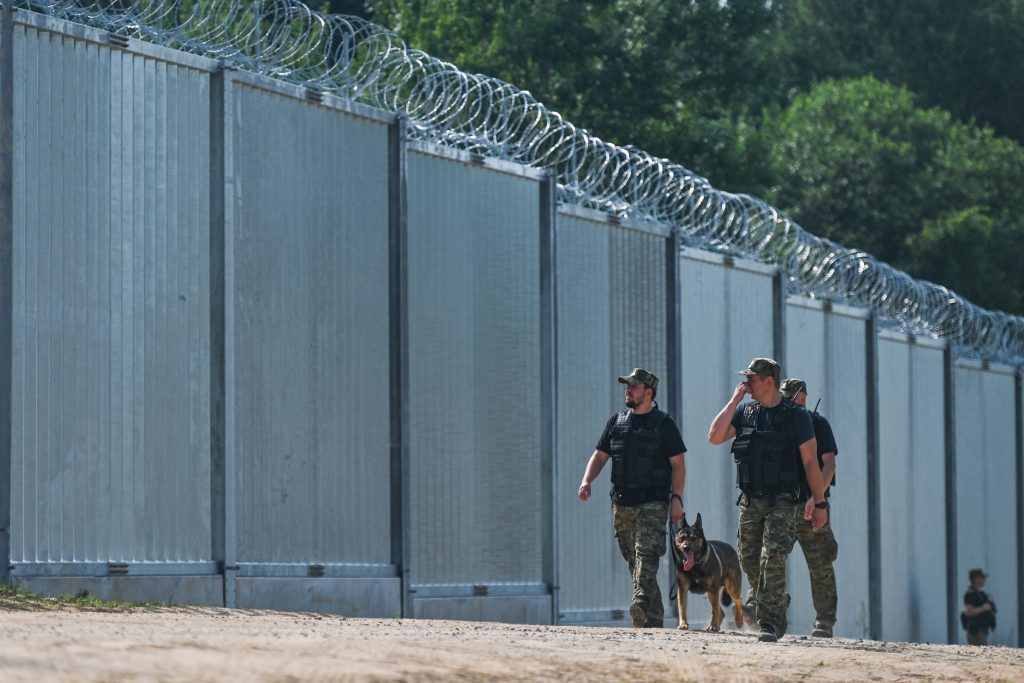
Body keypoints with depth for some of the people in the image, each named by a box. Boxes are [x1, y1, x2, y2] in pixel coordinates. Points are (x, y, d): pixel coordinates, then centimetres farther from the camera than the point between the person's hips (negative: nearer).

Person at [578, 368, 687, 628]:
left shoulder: (663, 423, 2)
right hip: (622, 503, 5)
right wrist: (586, 482, -3)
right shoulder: (616, 421, 15)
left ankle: (641, 605, -34)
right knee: (633, 560, 5)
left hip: (653, 502, -5)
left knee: (646, 554, -21)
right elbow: (600, 455, 14)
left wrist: (676, 498, -9)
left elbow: (678, 463, 0)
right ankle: (655, 616, 11)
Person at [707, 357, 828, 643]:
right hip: (749, 500, 5)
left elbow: (810, 462, -3)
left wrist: (820, 503, -4)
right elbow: (715, 437, -5)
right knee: (749, 560, 11)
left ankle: (771, 624, -13)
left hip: (781, 501, -5)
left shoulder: (796, 415, -4)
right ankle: (759, 597, 41)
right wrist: (734, 400, -5)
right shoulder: (745, 412, 9)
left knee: (773, 559, -15)